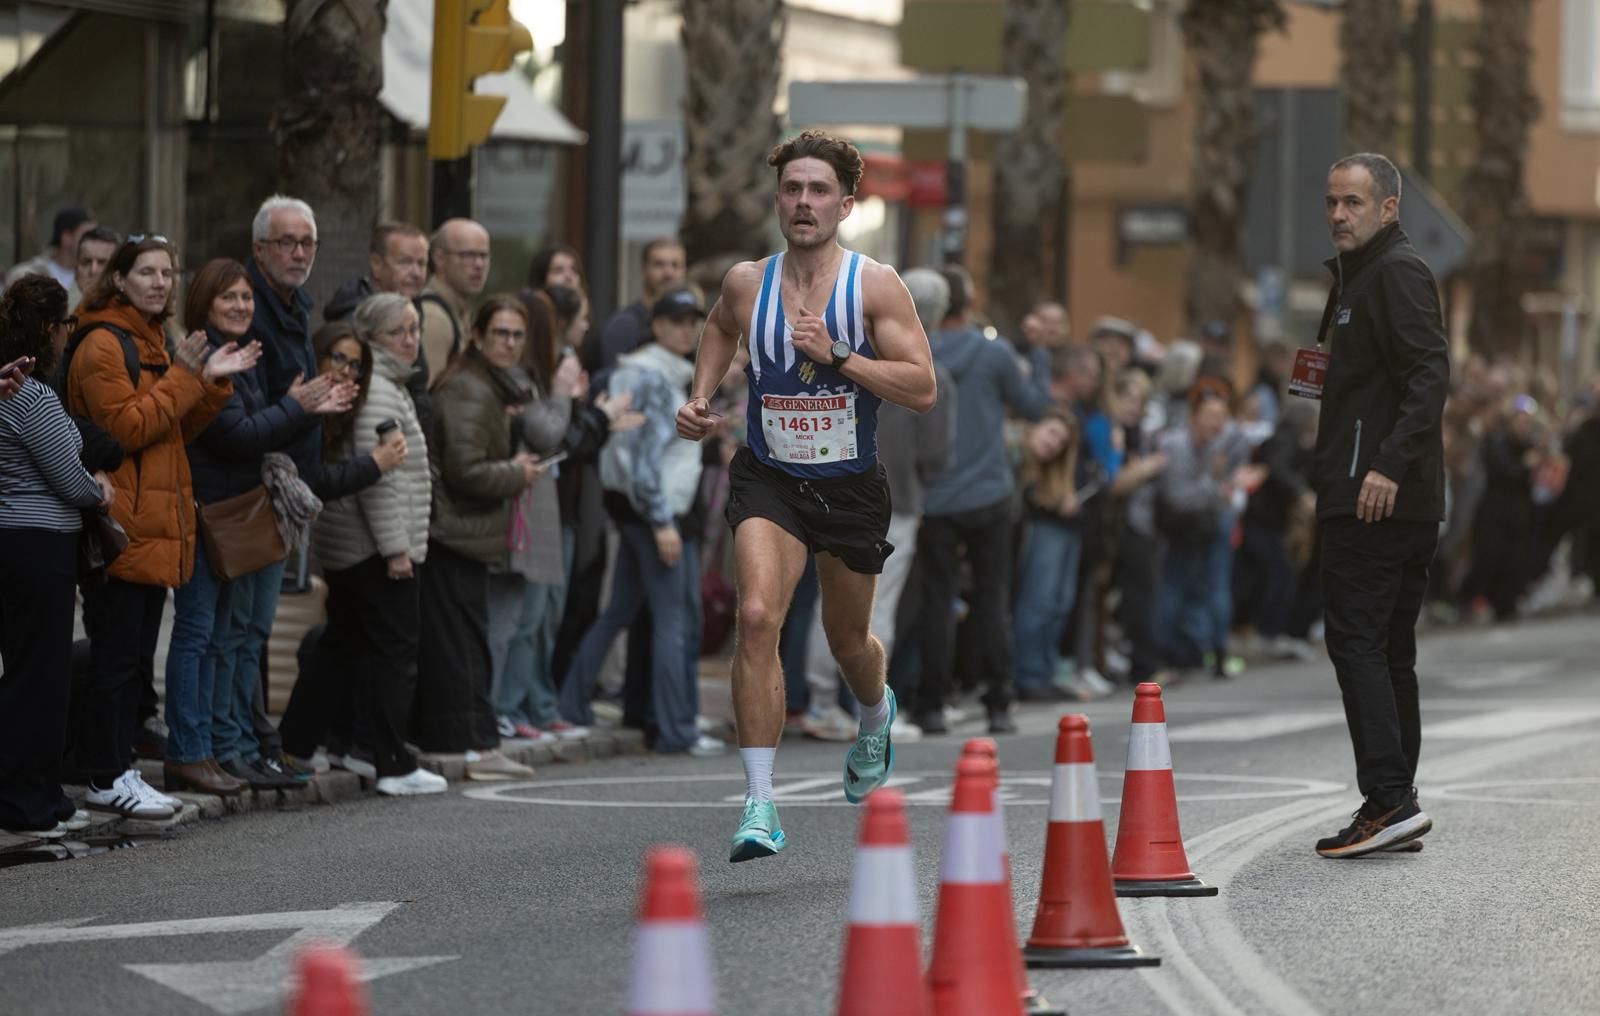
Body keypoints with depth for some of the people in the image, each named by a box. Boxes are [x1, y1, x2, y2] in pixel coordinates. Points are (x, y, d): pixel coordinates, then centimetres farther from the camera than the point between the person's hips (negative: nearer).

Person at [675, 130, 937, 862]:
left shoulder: (875, 286, -9)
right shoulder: (747, 283, -2)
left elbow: (922, 390, -13)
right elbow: (719, 328, 23)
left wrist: (837, 358, -23)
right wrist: (701, 397, 9)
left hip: (851, 486, 0)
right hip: (769, 479, 0)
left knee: (847, 639, 18)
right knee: (756, 616, -24)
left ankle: (876, 717, 57)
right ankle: (759, 804, -25)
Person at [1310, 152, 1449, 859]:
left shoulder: (1398, 272, -10)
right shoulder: (1359, 274, 22)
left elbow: (1430, 375, -21)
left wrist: (1389, 464, -28)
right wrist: (1324, 371, 14)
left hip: (1378, 498, -11)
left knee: (1355, 640, -13)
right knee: (1389, 649, 11)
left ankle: (1389, 798, -18)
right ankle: (1394, 807, 13)